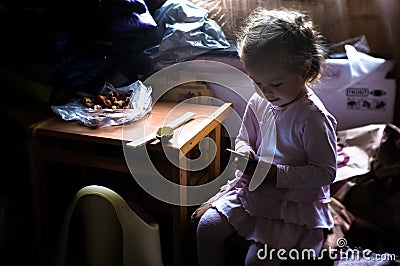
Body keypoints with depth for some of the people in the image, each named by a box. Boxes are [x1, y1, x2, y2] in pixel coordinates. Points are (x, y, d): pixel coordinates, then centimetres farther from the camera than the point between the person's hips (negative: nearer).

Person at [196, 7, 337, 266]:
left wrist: (277, 174, -23)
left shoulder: (314, 117, -21)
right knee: (208, 227, -3)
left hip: (294, 203, -6)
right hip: (253, 189, 7)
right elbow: (244, 138, 16)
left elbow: (326, 172, -18)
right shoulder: (258, 102, 0)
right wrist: (244, 152, -9)